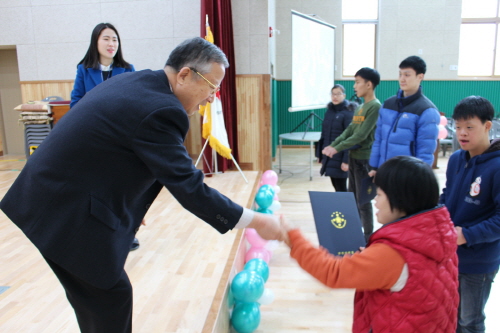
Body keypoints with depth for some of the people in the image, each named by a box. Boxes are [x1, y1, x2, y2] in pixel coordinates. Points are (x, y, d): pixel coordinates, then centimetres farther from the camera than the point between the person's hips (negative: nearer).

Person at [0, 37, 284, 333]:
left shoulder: (133, 81, 5)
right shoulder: (160, 111, -24)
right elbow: (189, 188, -23)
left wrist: (129, 208, 22)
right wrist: (255, 221, -14)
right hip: (66, 216, -9)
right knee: (112, 297, 5)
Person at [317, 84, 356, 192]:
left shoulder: (348, 113, -11)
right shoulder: (329, 111, 9)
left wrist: (346, 160, -20)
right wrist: (320, 154, 14)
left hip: (340, 158, -6)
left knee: (341, 188, 0)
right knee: (336, 187, 13)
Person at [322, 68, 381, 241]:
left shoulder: (375, 107, -13)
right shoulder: (360, 107, 14)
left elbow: (361, 135, -19)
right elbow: (349, 130, 12)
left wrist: (337, 149, -19)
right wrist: (332, 145, -1)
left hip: (364, 159, -9)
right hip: (353, 157, 9)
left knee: (363, 200, -1)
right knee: (352, 197, 14)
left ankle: (368, 237, 10)